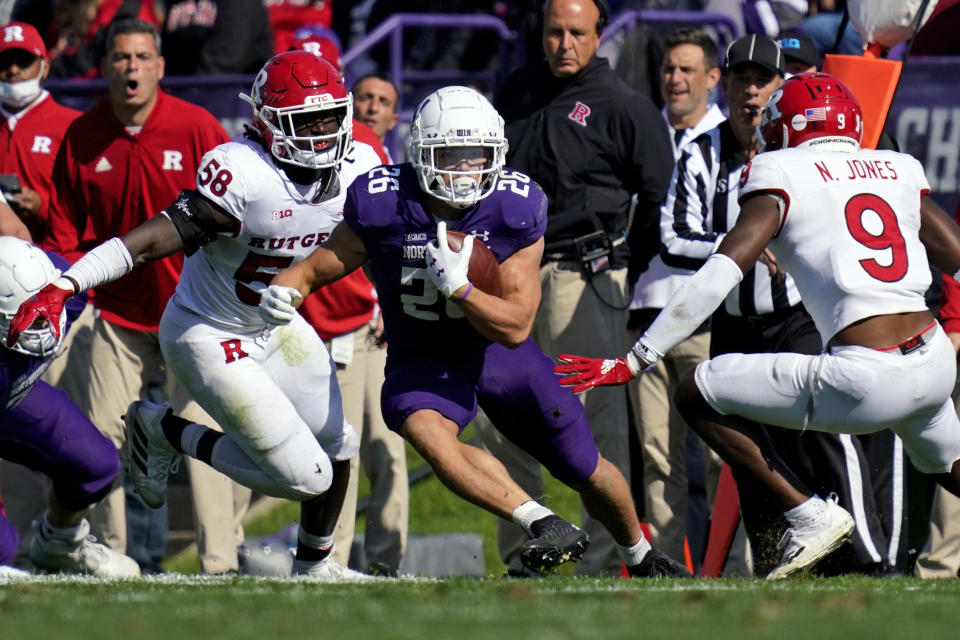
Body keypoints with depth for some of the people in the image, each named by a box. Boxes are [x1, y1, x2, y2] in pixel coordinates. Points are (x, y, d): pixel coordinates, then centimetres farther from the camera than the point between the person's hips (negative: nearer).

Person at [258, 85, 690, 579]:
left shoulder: (515, 210, -19)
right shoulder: (382, 206, -21)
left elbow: (516, 328, -20)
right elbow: (319, 267, -10)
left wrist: (457, 287, -36)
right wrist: (284, 292, -33)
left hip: (497, 351, 1)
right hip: (421, 361, -1)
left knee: (587, 471, 10)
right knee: (429, 436, -37)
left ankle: (640, 557, 40)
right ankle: (542, 525, -36)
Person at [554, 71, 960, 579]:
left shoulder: (782, 175, 2)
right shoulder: (901, 172, 17)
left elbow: (719, 276, -7)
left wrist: (632, 362, -5)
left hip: (869, 383, -6)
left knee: (698, 395, 7)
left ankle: (810, 514, 4)